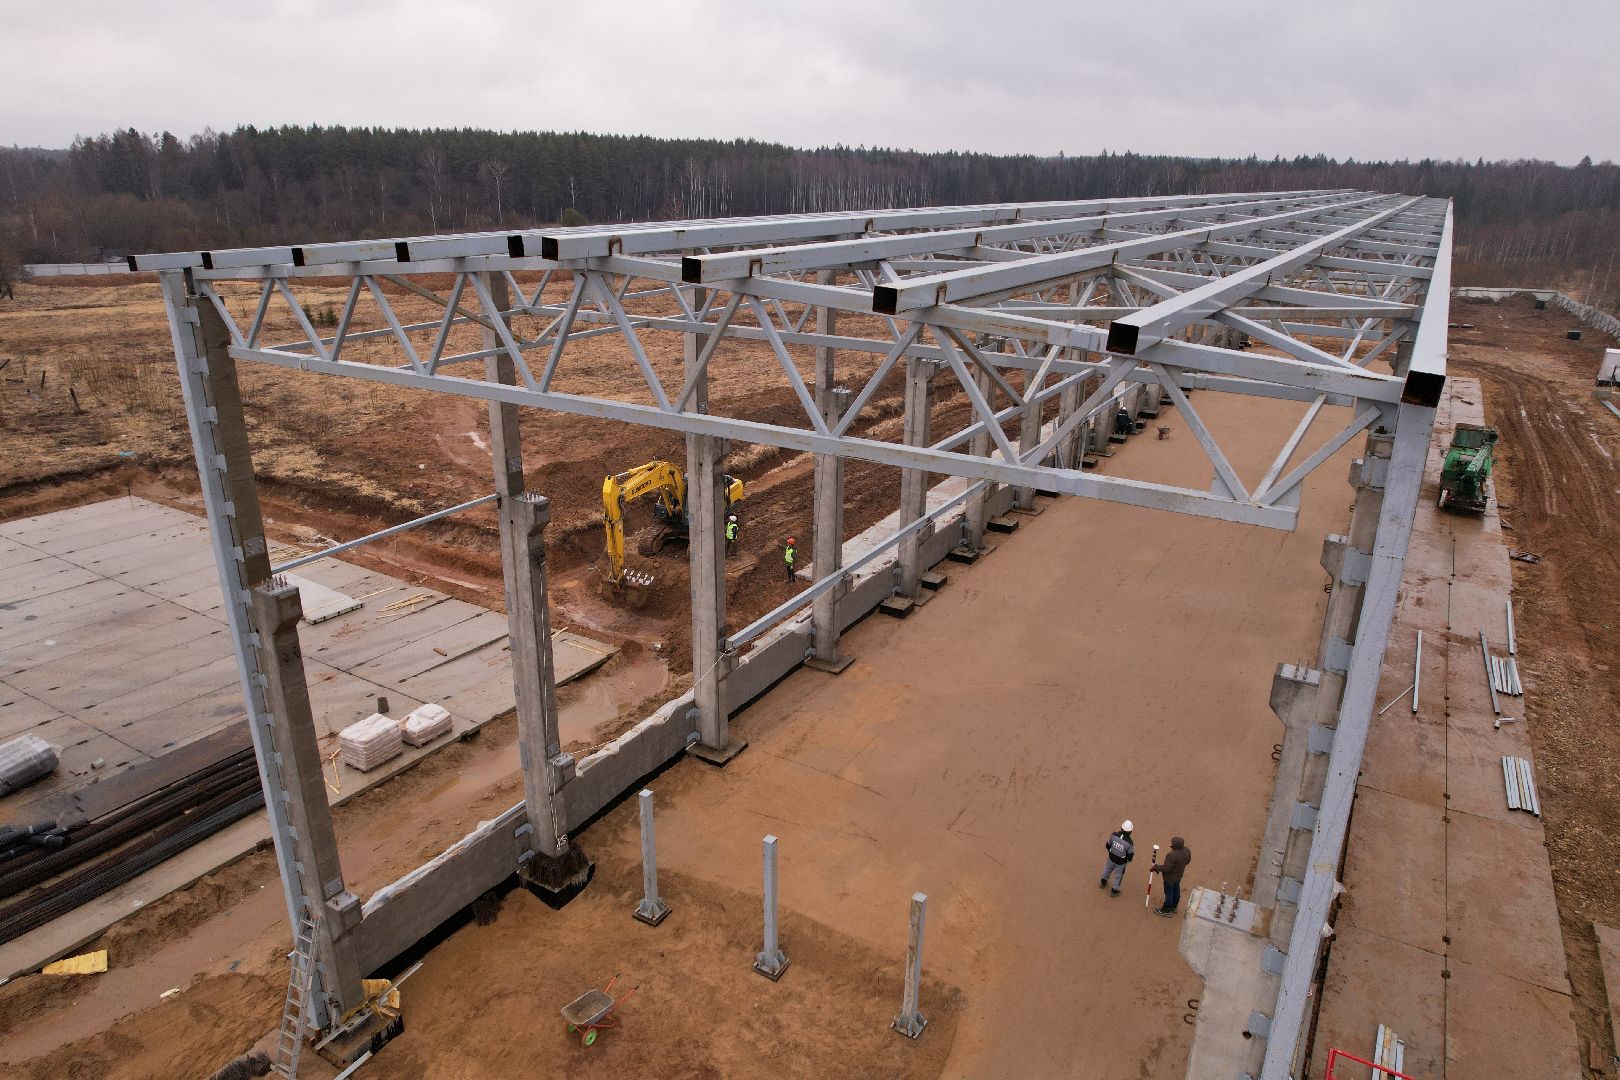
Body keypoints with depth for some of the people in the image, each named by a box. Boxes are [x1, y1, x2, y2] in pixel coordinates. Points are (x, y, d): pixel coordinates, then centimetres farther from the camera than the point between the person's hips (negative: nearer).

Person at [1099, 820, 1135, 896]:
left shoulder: (1113, 835, -26)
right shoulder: (1130, 843, -33)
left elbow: (1108, 845, -8)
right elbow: (1130, 856, -18)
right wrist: (1127, 860, 6)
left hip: (1111, 858, 3)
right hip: (1121, 862, -3)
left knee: (1107, 869, 31)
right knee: (1118, 875, 23)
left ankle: (1103, 882, 55)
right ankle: (1114, 891, 43)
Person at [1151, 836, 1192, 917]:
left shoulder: (1173, 855, -41)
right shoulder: (1187, 850, -16)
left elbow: (1166, 868, -30)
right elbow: (1188, 861, 4)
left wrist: (1156, 866, -15)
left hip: (1170, 877, -8)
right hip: (1179, 875, 8)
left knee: (1169, 892, 12)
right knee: (1176, 890, 26)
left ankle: (1166, 911, 31)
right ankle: (1173, 907, 46)